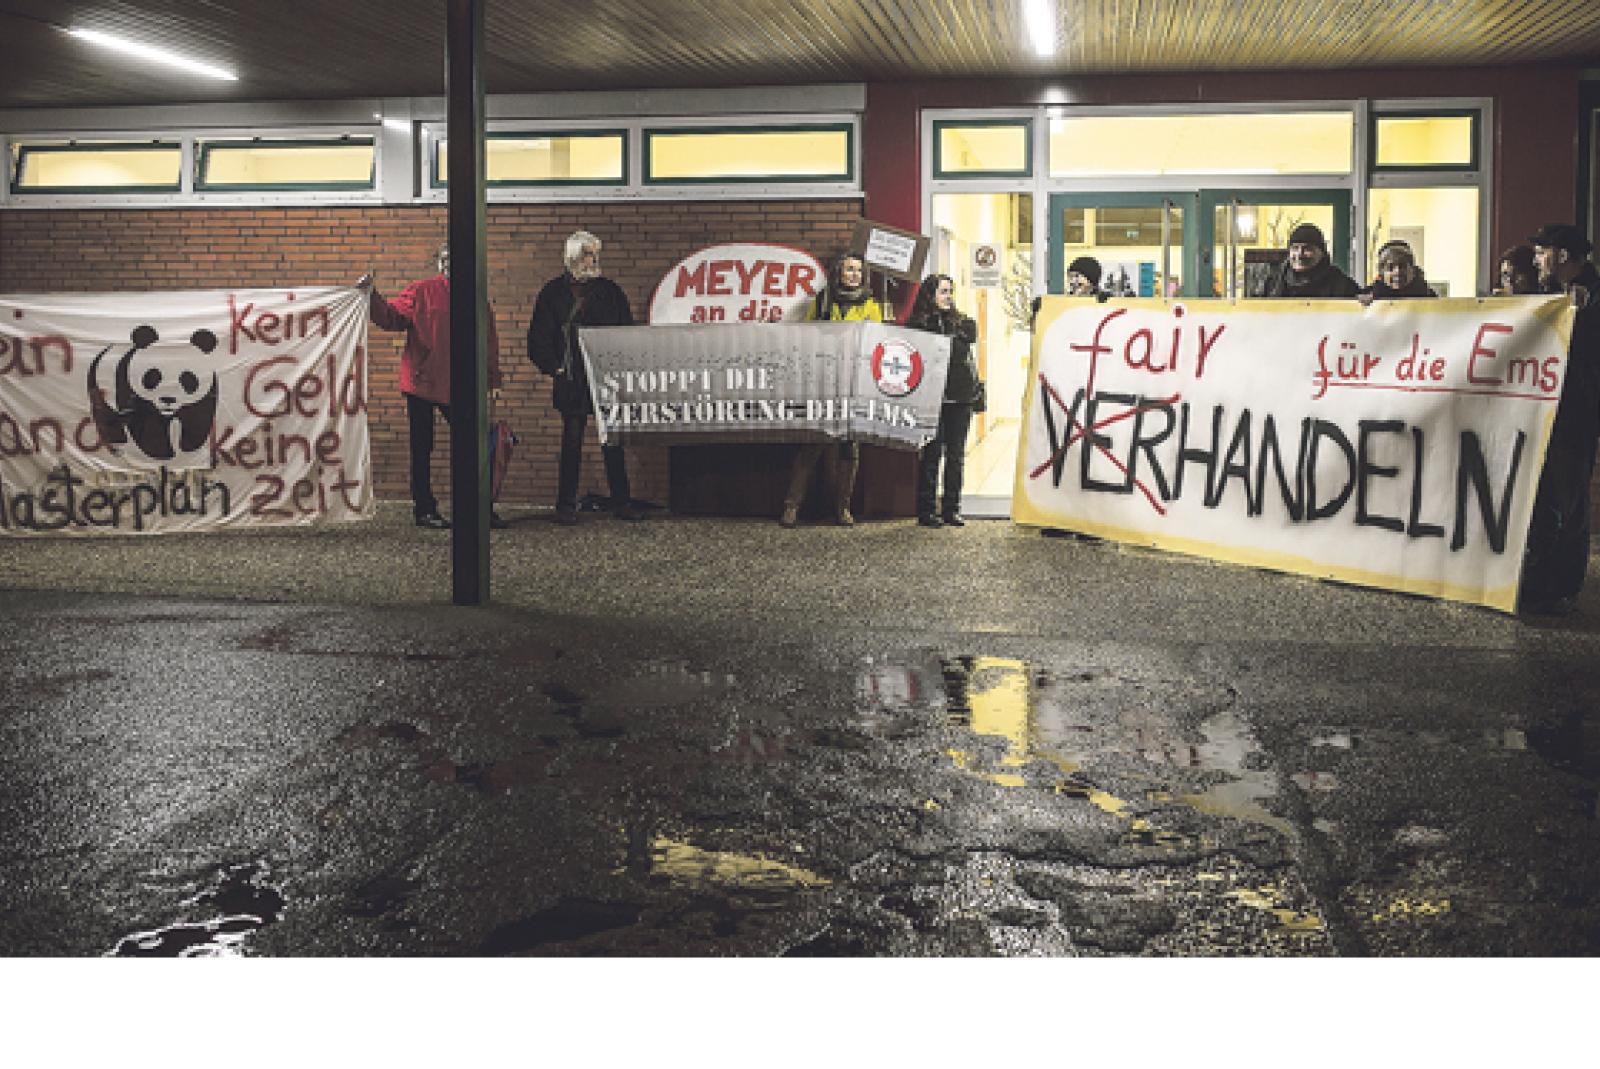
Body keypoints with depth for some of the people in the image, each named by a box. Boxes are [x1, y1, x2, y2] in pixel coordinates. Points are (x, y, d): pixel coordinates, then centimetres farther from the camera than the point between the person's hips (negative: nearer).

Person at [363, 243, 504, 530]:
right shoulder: (420, 292, 0)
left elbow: (490, 342, 13)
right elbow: (390, 318, -4)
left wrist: (493, 380, 10)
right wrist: (371, 296, -19)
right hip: (422, 383, -3)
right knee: (422, 449, 4)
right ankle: (424, 510, 12)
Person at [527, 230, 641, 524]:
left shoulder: (610, 290, 10)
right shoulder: (554, 292, 3)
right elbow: (539, 339, 3)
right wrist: (555, 368, -6)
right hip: (573, 382, -2)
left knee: (614, 443, 4)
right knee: (572, 442, 0)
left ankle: (621, 503, 11)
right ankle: (566, 506, 6)